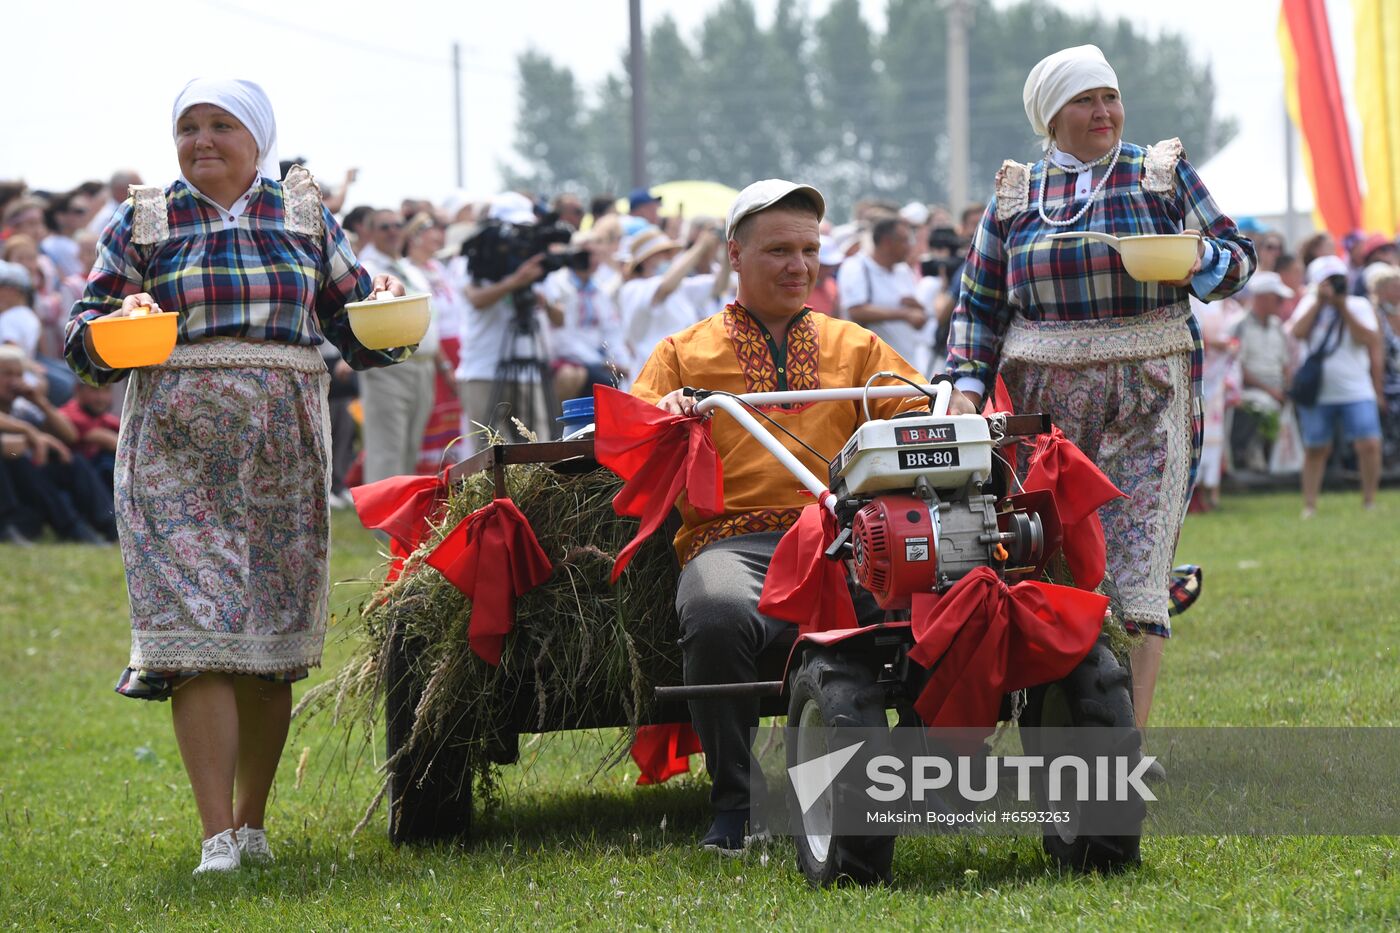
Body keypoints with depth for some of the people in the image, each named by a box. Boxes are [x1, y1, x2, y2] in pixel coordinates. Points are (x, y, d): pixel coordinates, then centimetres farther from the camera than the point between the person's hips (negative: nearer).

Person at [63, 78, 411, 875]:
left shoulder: (303, 216, 12)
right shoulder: (143, 224, 8)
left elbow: (356, 325, 16)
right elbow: (85, 339, 8)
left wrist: (385, 301, -5)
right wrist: (121, 321, -14)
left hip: (283, 447, 2)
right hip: (177, 444, -2)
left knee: (273, 639, 5)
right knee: (200, 633, -12)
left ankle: (254, 821, 18)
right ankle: (218, 835, -15)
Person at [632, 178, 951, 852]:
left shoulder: (855, 347, 29)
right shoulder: (684, 353, 24)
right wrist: (662, 419, -9)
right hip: (733, 538, -1)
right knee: (717, 615, -39)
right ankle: (732, 805, -20)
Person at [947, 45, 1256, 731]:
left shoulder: (1163, 172, 10)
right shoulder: (1015, 195, 14)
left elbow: (1238, 258, 10)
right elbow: (980, 302, 16)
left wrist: (1201, 259, -12)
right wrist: (968, 384, 3)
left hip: (1147, 397, -2)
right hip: (1045, 403, 2)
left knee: (1136, 568, -10)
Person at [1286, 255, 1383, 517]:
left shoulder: (1359, 306, 3)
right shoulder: (1309, 304, 6)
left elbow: (1368, 339, -11)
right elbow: (1297, 333, -10)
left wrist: (1343, 307, -12)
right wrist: (1319, 301, -11)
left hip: (1356, 391, -1)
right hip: (1317, 394, 1)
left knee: (1369, 445, -11)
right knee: (1315, 449, 6)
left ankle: (1369, 501, 2)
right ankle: (1309, 505, 13)